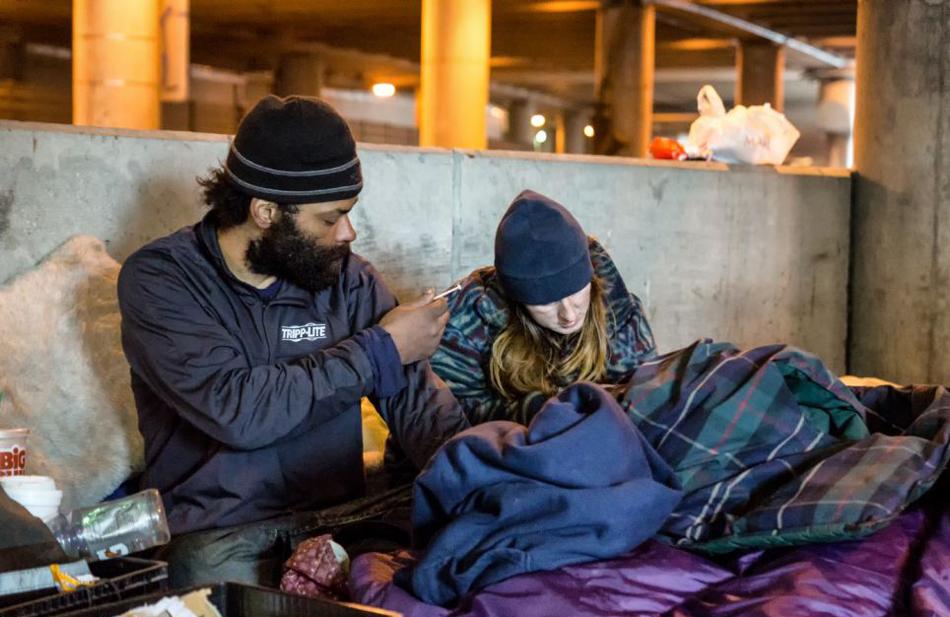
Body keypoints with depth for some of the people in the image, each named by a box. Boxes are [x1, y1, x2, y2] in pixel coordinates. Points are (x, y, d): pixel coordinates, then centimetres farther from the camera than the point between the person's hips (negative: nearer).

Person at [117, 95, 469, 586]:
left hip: (338, 517, 4)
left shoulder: (348, 280, 5)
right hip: (218, 532, -3)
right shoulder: (158, 279, -6)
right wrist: (379, 350, -11)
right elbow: (237, 411, -20)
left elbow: (416, 400, 0)